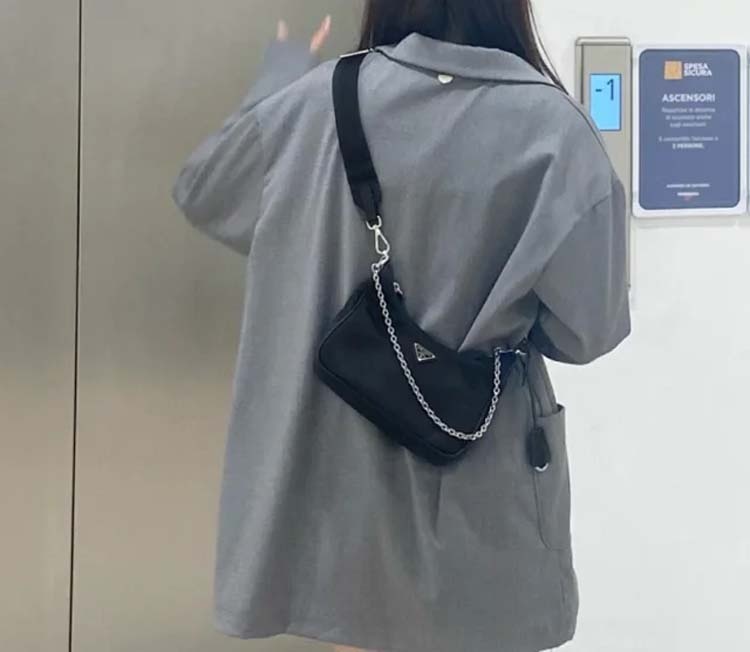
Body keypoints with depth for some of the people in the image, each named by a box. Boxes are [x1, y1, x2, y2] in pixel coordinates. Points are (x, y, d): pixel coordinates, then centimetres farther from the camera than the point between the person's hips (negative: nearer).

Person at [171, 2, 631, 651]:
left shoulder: (322, 99, -8)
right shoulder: (554, 129, -15)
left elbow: (202, 192, 9)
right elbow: (586, 328, -12)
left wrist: (281, 77, 22)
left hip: (345, 470, 3)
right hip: (481, 485, -2)